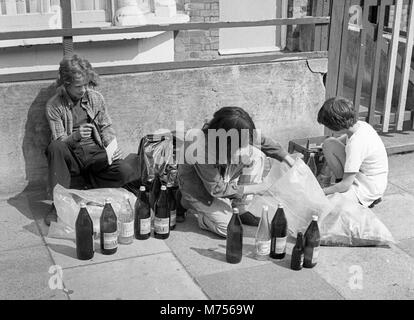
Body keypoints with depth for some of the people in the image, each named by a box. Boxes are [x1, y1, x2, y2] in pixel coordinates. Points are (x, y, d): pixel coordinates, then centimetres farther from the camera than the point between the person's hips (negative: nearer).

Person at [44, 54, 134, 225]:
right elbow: (60, 141, -9)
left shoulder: (95, 97, 2)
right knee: (54, 147, -36)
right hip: (70, 155, -2)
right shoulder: (54, 105, -7)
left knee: (124, 171, -25)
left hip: (94, 151, 2)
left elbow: (106, 127, 12)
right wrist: (76, 136, -32)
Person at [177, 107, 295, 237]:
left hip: (225, 180, 7)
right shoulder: (203, 149, -38)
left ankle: (241, 210, -4)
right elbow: (216, 189, -27)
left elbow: (262, 141, 0)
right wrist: (252, 189, -24)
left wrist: (287, 157, -6)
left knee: (257, 155, -13)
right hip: (200, 187, -7)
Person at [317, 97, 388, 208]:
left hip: (369, 189, -9)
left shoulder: (355, 144, -32)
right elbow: (346, 138, 20)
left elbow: (346, 184, -27)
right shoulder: (360, 125, -8)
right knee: (328, 144, -3)